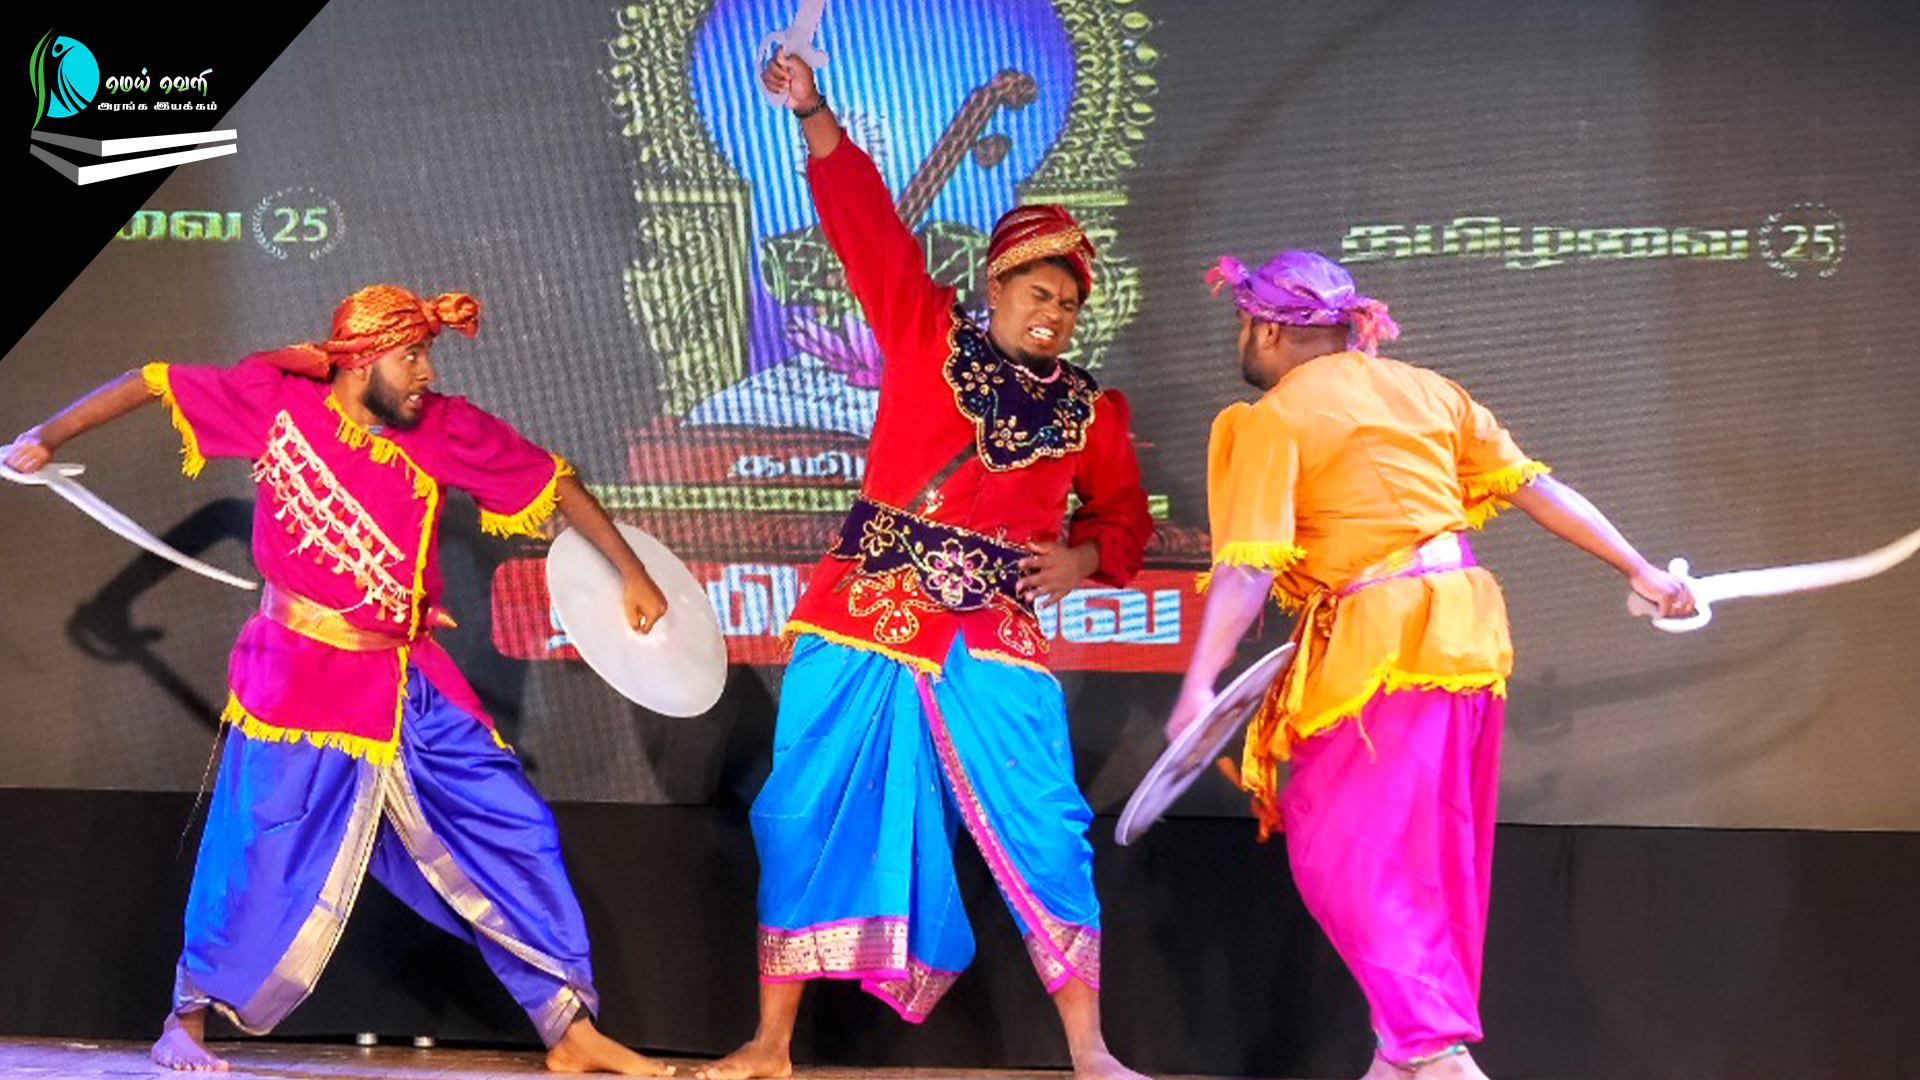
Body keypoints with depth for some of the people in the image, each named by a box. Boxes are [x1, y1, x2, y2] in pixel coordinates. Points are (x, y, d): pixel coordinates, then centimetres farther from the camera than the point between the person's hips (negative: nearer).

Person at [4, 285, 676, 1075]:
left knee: (510, 832, 0)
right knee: (262, 854, -2)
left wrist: (632, 572, 7)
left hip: (412, 684, 3)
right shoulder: (277, 397, -8)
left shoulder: (444, 430, -3)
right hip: (300, 677, -3)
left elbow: (553, 482, 6)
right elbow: (152, 384, 2)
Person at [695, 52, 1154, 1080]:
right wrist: (814, 114, -5)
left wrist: (1083, 554, -2)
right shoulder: (925, 333, 7)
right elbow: (864, 217, 2)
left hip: (990, 640, 1)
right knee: (805, 825, 1)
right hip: (859, 616, -1)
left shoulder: (1090, 410, 11)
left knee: (1045, 834, -5)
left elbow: (1122, 515, 19)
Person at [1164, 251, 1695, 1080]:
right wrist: (1640, 571, 18)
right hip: (1466, 629, 7)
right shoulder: (1424, 389, 14)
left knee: (1342, 853, -3)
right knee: (1434, 855, 14)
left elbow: (1249, 568, -14)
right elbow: (1536, 487, 13)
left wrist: (1200, 685, -17)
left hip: (1382, 650, -7)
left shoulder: (1274, 420, -5)